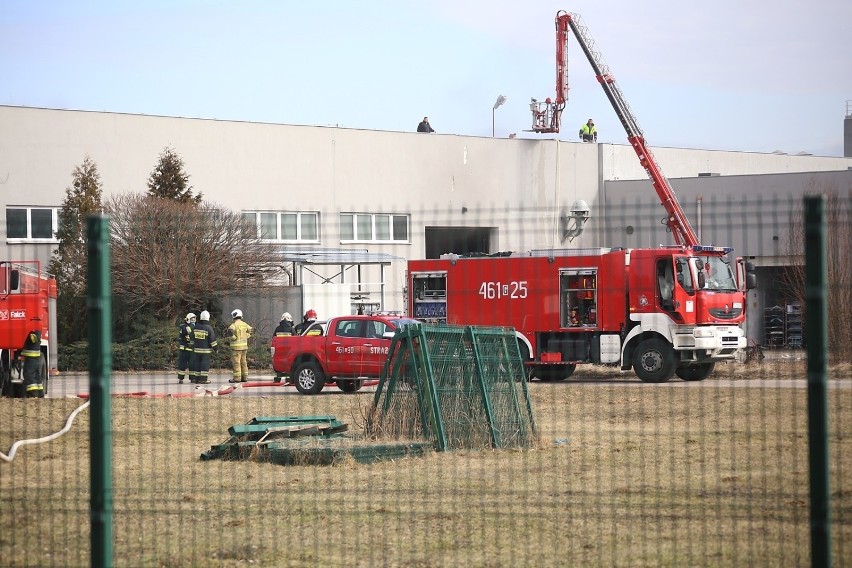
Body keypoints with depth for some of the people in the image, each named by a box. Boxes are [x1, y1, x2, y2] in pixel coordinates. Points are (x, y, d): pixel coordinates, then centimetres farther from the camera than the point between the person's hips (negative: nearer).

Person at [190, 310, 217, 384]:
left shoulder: (195, 327, 4)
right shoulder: (208, 328, -12)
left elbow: (193, 338, 14)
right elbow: (212, 339, -10)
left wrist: (193, 346, 26)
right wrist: (216, 347, 1)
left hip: (196, 350, 5)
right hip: (205, 350, -5)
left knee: (197, 363, 9)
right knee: (205, 364, -2)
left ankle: (196, 378, 10)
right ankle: (203, 379, -4)